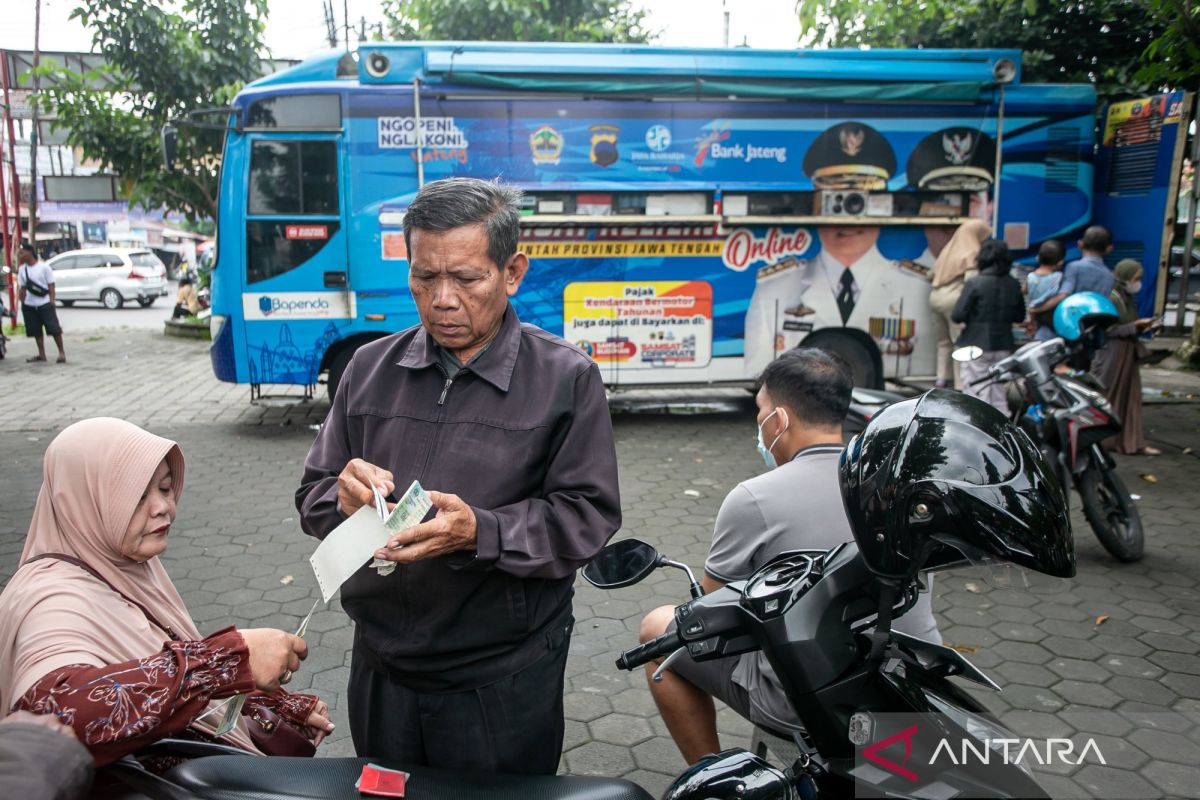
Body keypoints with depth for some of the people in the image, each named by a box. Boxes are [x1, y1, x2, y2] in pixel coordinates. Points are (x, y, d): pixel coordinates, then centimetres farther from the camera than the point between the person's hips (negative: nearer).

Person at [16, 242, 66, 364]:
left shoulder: (44, 267, -6)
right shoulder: (22, 269, 7)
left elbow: (51, 285, -5)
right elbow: (23, 288, 12)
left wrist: (52, 300, -11)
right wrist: (22, 303, 8)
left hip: (44, 304, -5)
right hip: (29, 305, 5)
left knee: (54, 328, -6)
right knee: (36, 330, 10)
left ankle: (61, 352, 3)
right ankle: (41, 354, 17)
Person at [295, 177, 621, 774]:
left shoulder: (566, 378, -8)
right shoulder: (370, 368, 4)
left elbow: (587, 518, -12)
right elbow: (313, 498, 7)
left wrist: (479, 533, -28)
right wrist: (344, 497, -17)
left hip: (503, 681, -3)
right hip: (380, 669, 4)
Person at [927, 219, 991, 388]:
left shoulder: (949, 250, 14)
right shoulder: (972, 254, -7)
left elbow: (933, 274, 16)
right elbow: (971, 280, -17)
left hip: (936, 297, 7)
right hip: (955, 300, -7)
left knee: (944, 341, 17)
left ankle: (942, 378, 18)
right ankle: (961, 384, -3)